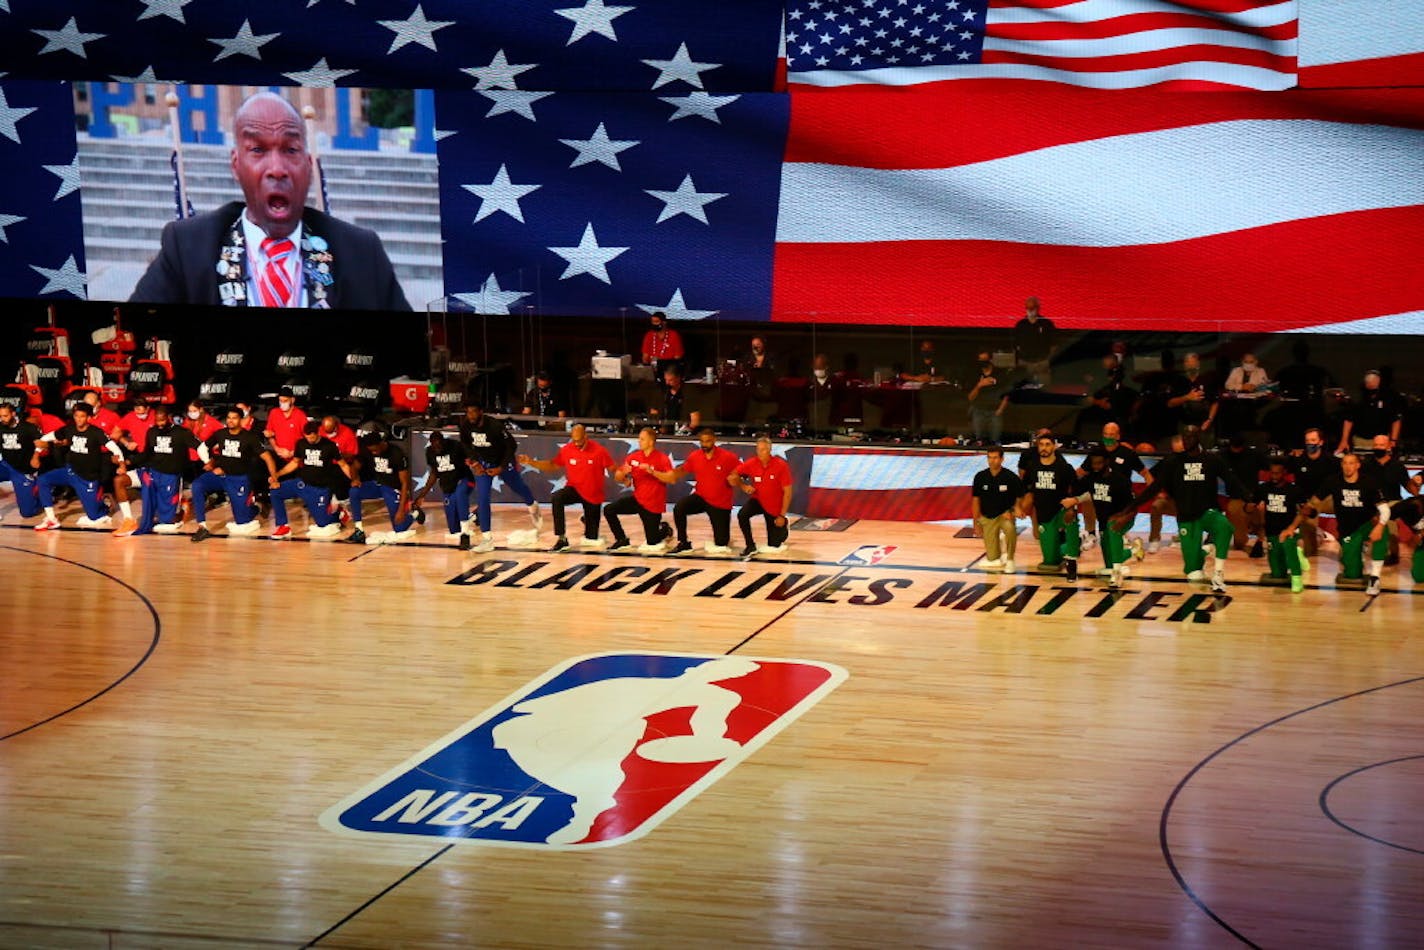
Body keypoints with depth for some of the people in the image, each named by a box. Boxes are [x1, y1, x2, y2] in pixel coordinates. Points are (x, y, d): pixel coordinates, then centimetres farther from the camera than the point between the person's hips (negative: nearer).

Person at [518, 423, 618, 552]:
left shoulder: (599, 450, -17)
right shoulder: (566, 449, -8)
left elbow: (612, 469, -10)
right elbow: (553, 466, 3)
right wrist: (531, 462, -7)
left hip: (594, 496, -2)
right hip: (575, 489, 2)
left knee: (592, 539, 7)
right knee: (556, 498, -34)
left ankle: (588, 537, 51)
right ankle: (561, 539, -25)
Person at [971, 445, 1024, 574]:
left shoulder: (1010, 477, -13)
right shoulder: (980, 477, -7)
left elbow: (1020, 498, -1)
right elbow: (975, 500, 1)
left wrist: (1012, 511, -17)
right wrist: (976, 523, 1)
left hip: (1005, 514, -2)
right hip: (987, 517, 2)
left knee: (1010, 528, -39)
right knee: (992, 559, -5)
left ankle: (1009, 559, -18)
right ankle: (999, 542, 28)